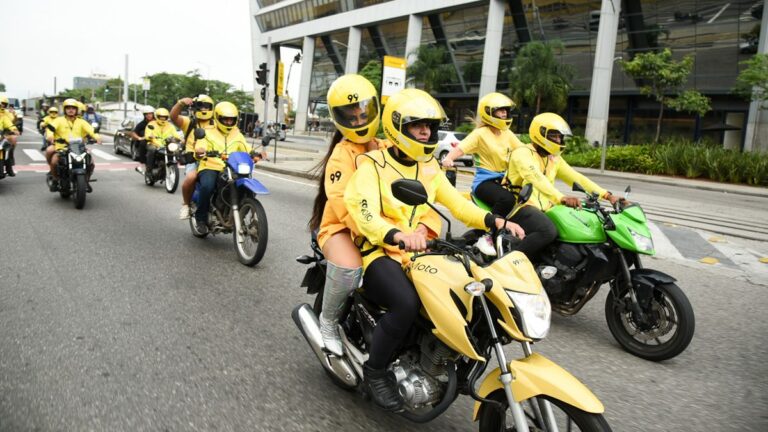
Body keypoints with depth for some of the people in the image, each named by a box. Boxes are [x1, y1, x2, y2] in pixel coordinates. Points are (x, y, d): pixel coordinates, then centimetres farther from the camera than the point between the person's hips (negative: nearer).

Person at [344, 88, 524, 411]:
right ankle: (374, 370, -7)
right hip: (379, 252, -6)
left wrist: (496, 222, -10)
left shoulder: (429, 168, 14)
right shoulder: (372, 165, -7)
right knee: (407, 303, -33)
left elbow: (457, 204, 7)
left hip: (417, 252, 6)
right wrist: (398, 235, -42)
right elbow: (363, 213, -23)